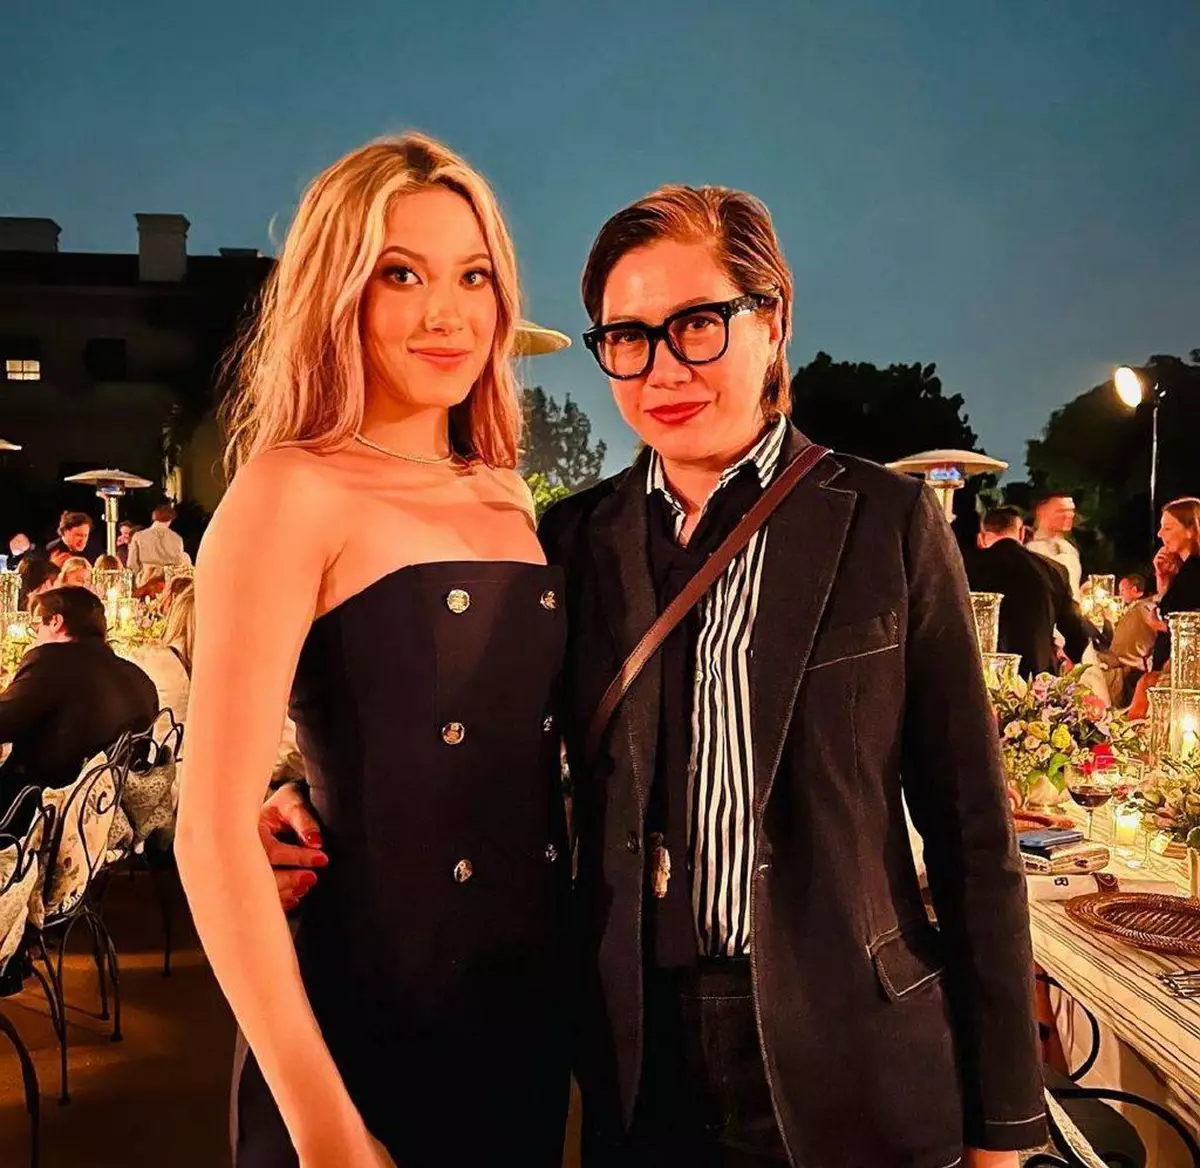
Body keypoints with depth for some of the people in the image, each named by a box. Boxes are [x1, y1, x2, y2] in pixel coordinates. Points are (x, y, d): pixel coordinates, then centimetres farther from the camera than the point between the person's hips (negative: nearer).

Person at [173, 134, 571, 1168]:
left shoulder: (506, 498, 6)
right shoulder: (293, 490, -13)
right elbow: (213, 831, -18)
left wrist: (597, 968, 10)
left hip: (534, 1012, 6)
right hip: (369, 1030, -6)